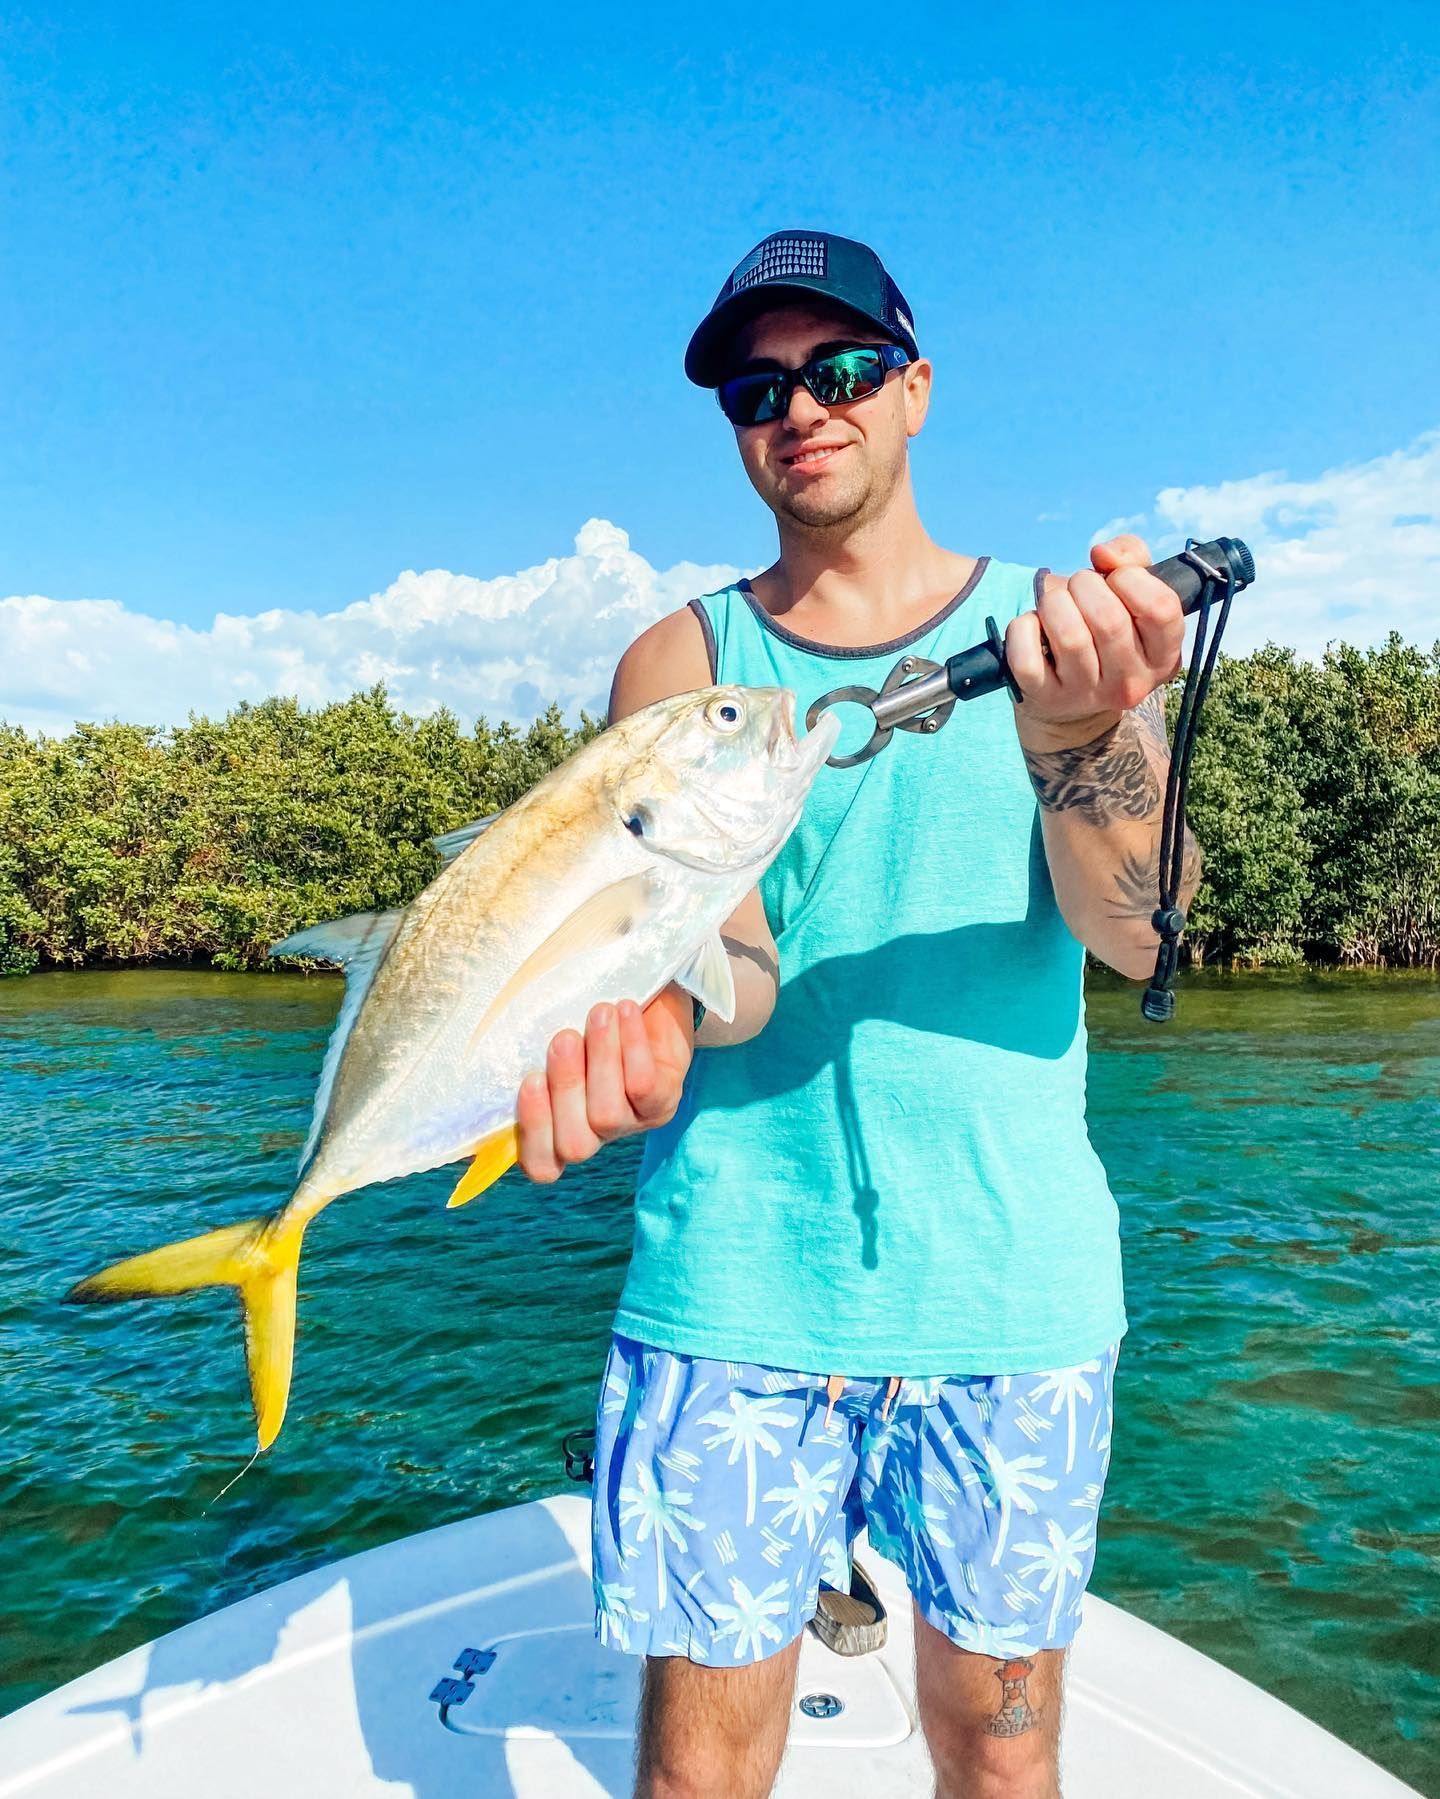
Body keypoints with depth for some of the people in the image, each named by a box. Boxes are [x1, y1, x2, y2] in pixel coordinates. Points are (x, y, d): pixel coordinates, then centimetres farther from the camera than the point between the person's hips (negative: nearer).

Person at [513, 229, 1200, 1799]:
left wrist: (1075, 727, -30)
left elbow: (1140, 930, -10)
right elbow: (724, 954, -9)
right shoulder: (684, 660, 4)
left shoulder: (1064, 622, 3)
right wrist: (653, 1007, -33)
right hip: (728, 1289, 0)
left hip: (1010, 1289, 1)